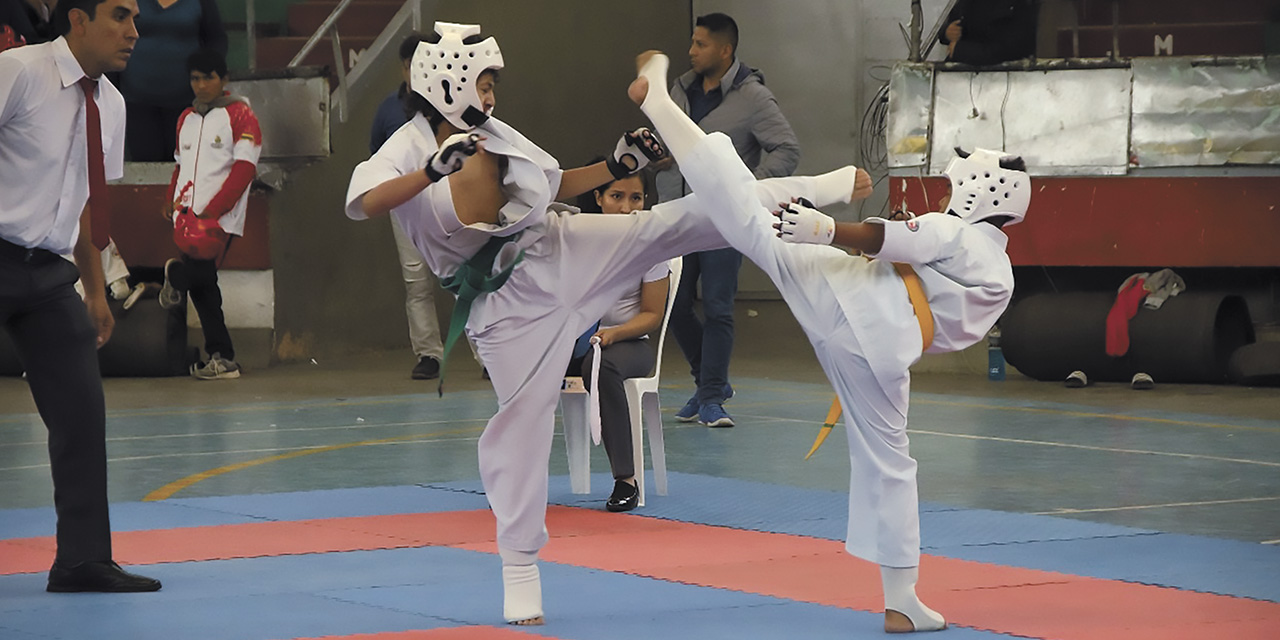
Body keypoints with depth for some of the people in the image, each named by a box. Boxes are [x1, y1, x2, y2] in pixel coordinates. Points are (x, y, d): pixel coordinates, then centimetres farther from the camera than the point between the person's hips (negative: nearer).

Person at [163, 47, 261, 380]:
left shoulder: (240, 114, -2)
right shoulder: (186, 119, 20)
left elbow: (244, 168, -9)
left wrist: (212, 209, -15)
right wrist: (172, 200, 11)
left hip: (220, 218, -6)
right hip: (188, 215, 6)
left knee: (201, 271, -23)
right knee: (202, 288, 1)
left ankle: (174, 275, 13)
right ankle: (222, 358, 5)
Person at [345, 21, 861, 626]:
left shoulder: (494, 132, 7)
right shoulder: (408, 149, -12)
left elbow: (555, 185, 20)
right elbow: (365, 202, -33)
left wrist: (617, 165, 11)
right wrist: (437, 168, -45)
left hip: (561, 248, 5)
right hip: (509, 301, -5)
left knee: (676, 222, -5)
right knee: (520, 424, -2)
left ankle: (820, 189, 0)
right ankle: (520, 571, 10)